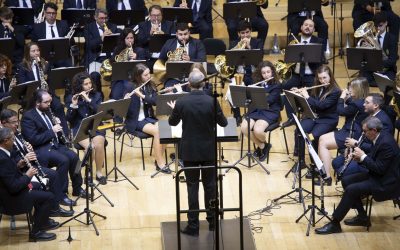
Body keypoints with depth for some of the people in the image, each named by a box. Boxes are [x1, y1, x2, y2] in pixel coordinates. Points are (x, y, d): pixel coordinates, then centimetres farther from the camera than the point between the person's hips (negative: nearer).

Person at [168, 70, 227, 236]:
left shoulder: (181, 102, -12)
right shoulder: (212, 101, -12)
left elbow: (172, 123, 5)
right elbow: (223, 123, -1)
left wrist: (174, 110, 25)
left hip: (189, 151, -1)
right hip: (209, 150, 1)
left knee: (192, 187, 4)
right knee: (210, 185, 13)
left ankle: (193, 226, 4)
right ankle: (212, 221, 23)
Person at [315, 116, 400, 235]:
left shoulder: (386, 143, -26)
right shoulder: (380, 137, 4)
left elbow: (380, 169, -26)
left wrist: (363, 156, -20)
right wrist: (360, 158, -4)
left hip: (386, 182, -11)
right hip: (377, 175, 11)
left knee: (351, 189, -20)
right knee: (346, 181, 7)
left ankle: (335, 223, -9)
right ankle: (362, 217, 12)